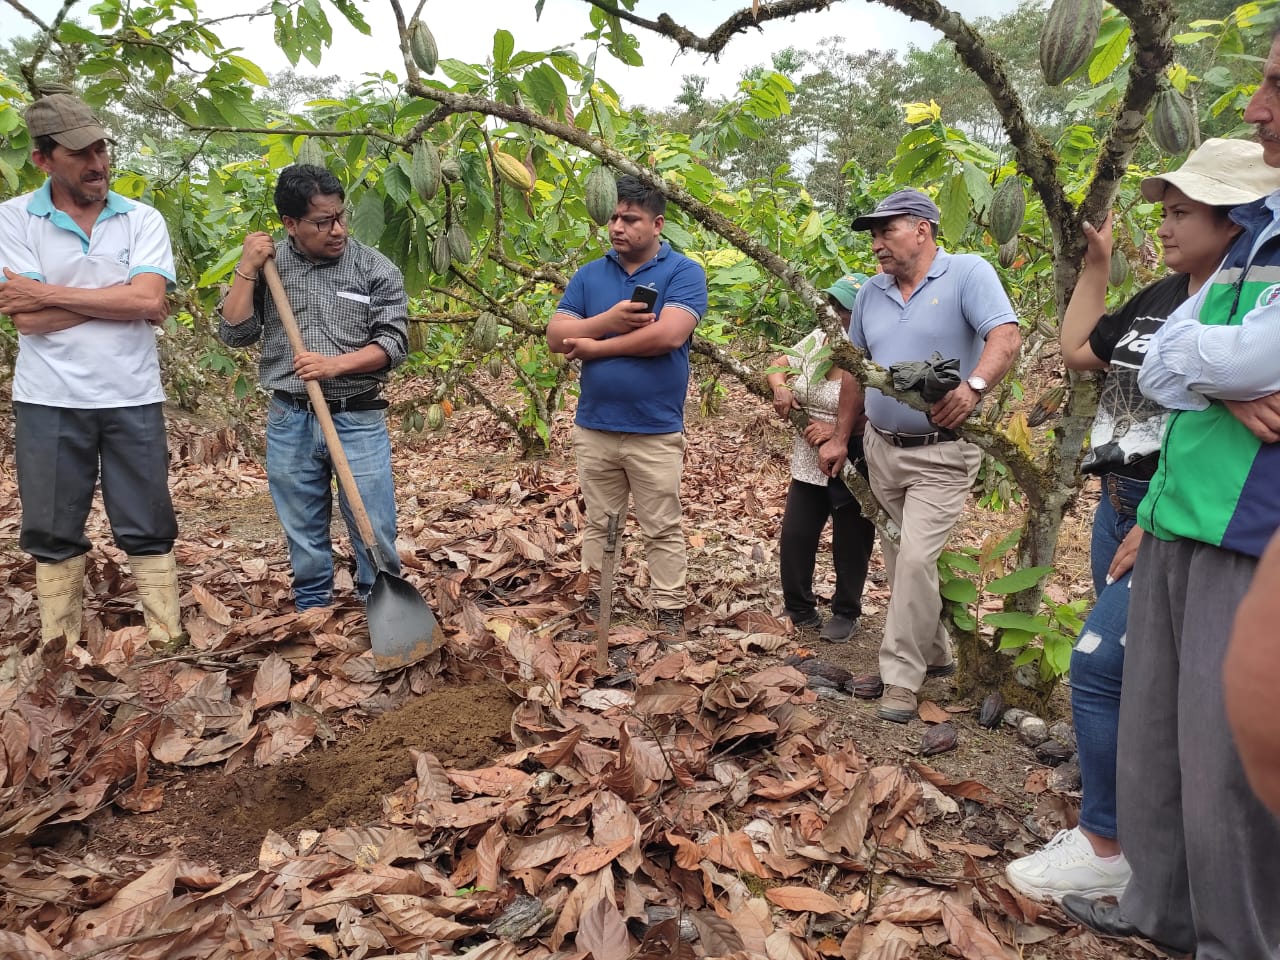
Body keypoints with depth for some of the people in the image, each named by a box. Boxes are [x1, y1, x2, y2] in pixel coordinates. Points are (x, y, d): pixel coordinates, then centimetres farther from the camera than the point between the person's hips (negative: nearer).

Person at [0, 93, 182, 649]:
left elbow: (149, 300, -14)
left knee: (148, 528, 7)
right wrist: (121, 298, -11)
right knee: (53, 531, 10)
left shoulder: (142, 219, 2)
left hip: (133, 398, 0)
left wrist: (49, 293, -12)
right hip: (49, 401, 0)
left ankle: (166, 639, 16)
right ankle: (58, 648, 22)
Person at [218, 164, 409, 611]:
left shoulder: (374, 268, 0)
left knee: (376, 537, 0)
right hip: (290, 424, 2)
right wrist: (247, 268, -5)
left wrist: (336, 364, -17)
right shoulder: (269, 265, 6)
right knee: (304, 540, 12)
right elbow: (235, 333, 3)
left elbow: (393, 342, -4)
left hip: (358, 420, -2)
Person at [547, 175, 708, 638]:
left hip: (655, 432, -4)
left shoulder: (683, 272, -5)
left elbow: (669, 335, -21)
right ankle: (596, 600, 28)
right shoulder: (588, 275, 8)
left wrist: (594, 345, -12)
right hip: (593, 427, 4)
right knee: (599, 524, 15)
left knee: (662, 531, 7)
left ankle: (669, 611, 18)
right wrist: (609, 321, -17)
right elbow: (555, 335, 0)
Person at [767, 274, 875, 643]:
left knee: (851, 543, 9)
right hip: (809, 464, 6)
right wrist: (780, 388, -10)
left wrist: (837, 429, -30)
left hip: (854, 469, -6)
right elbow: (778, 365, 11)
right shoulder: (816, 339, 3)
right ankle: (798, 611, 25)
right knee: (795, 536, 7)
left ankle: (846, 613, 29)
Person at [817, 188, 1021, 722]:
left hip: (942, 454, -6)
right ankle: (933, 652, 33)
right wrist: (840, 438, 15)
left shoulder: (968, 273, -9)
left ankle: (901, 679, -1)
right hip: (881, 448, 7)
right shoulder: (871, 293, 10)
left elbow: (1006, 338, -20)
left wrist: (973, 386, -39)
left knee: (915, 559, -13)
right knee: (900, 560, 14)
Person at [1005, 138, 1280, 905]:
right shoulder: (1162, 297, 11)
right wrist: (1096, 264, 17)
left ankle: (1107, 849, 5)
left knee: (1099, 665, -10)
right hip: (1120, 505, 9)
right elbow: (1079, 351, 21)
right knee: (1139, 674, 16)